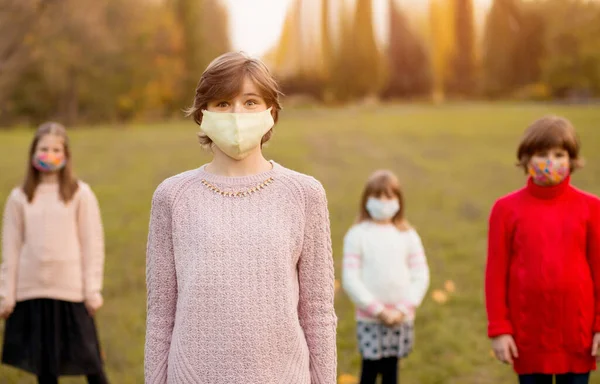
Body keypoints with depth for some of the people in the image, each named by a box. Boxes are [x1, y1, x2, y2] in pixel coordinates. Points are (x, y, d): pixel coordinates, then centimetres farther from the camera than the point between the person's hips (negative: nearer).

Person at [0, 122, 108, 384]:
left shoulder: (80, 194, -1)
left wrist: (93, 290, -3)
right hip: (32, 291, 2)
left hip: (71, 291, -2)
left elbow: (93, 244, 0)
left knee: (87, 358, 1)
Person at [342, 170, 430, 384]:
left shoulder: (408, 235, 3)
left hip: (401, 318, 2)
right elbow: (350, 279, -8)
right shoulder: (357, 235, -4)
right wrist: (378, 310, -11)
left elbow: (421, 276, 2)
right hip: (369, 318, -2)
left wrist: (403, 309, -9)